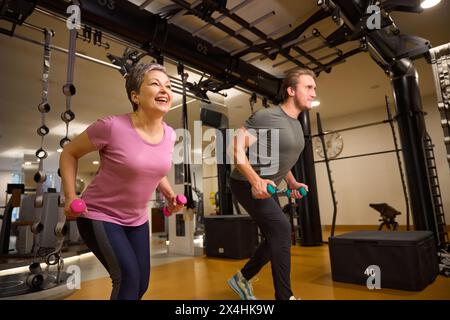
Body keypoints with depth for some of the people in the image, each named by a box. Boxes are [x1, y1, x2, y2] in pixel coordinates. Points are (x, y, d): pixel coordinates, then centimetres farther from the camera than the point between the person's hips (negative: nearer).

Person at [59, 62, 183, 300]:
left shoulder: (169, 134, -6)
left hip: (137, 220, 6)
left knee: (141, 285, 12)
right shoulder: (112, 126, -23)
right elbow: (69, 153, -8)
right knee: (128, 276, -17)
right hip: (99, 216, -6)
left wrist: (169, 194, 1)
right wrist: (70, 196, -16)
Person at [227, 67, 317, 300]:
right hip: (246, 184, -9)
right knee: (281, 229, -16)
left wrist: (292, 183, 10)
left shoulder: (296, 125, 10)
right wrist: (255, 180, -31)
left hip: (266, 187, 9)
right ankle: (284, 296, -1)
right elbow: (236, 148, -22)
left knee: (275, 238, 12)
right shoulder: (266, 116, -18)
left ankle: (242, 279, 31)